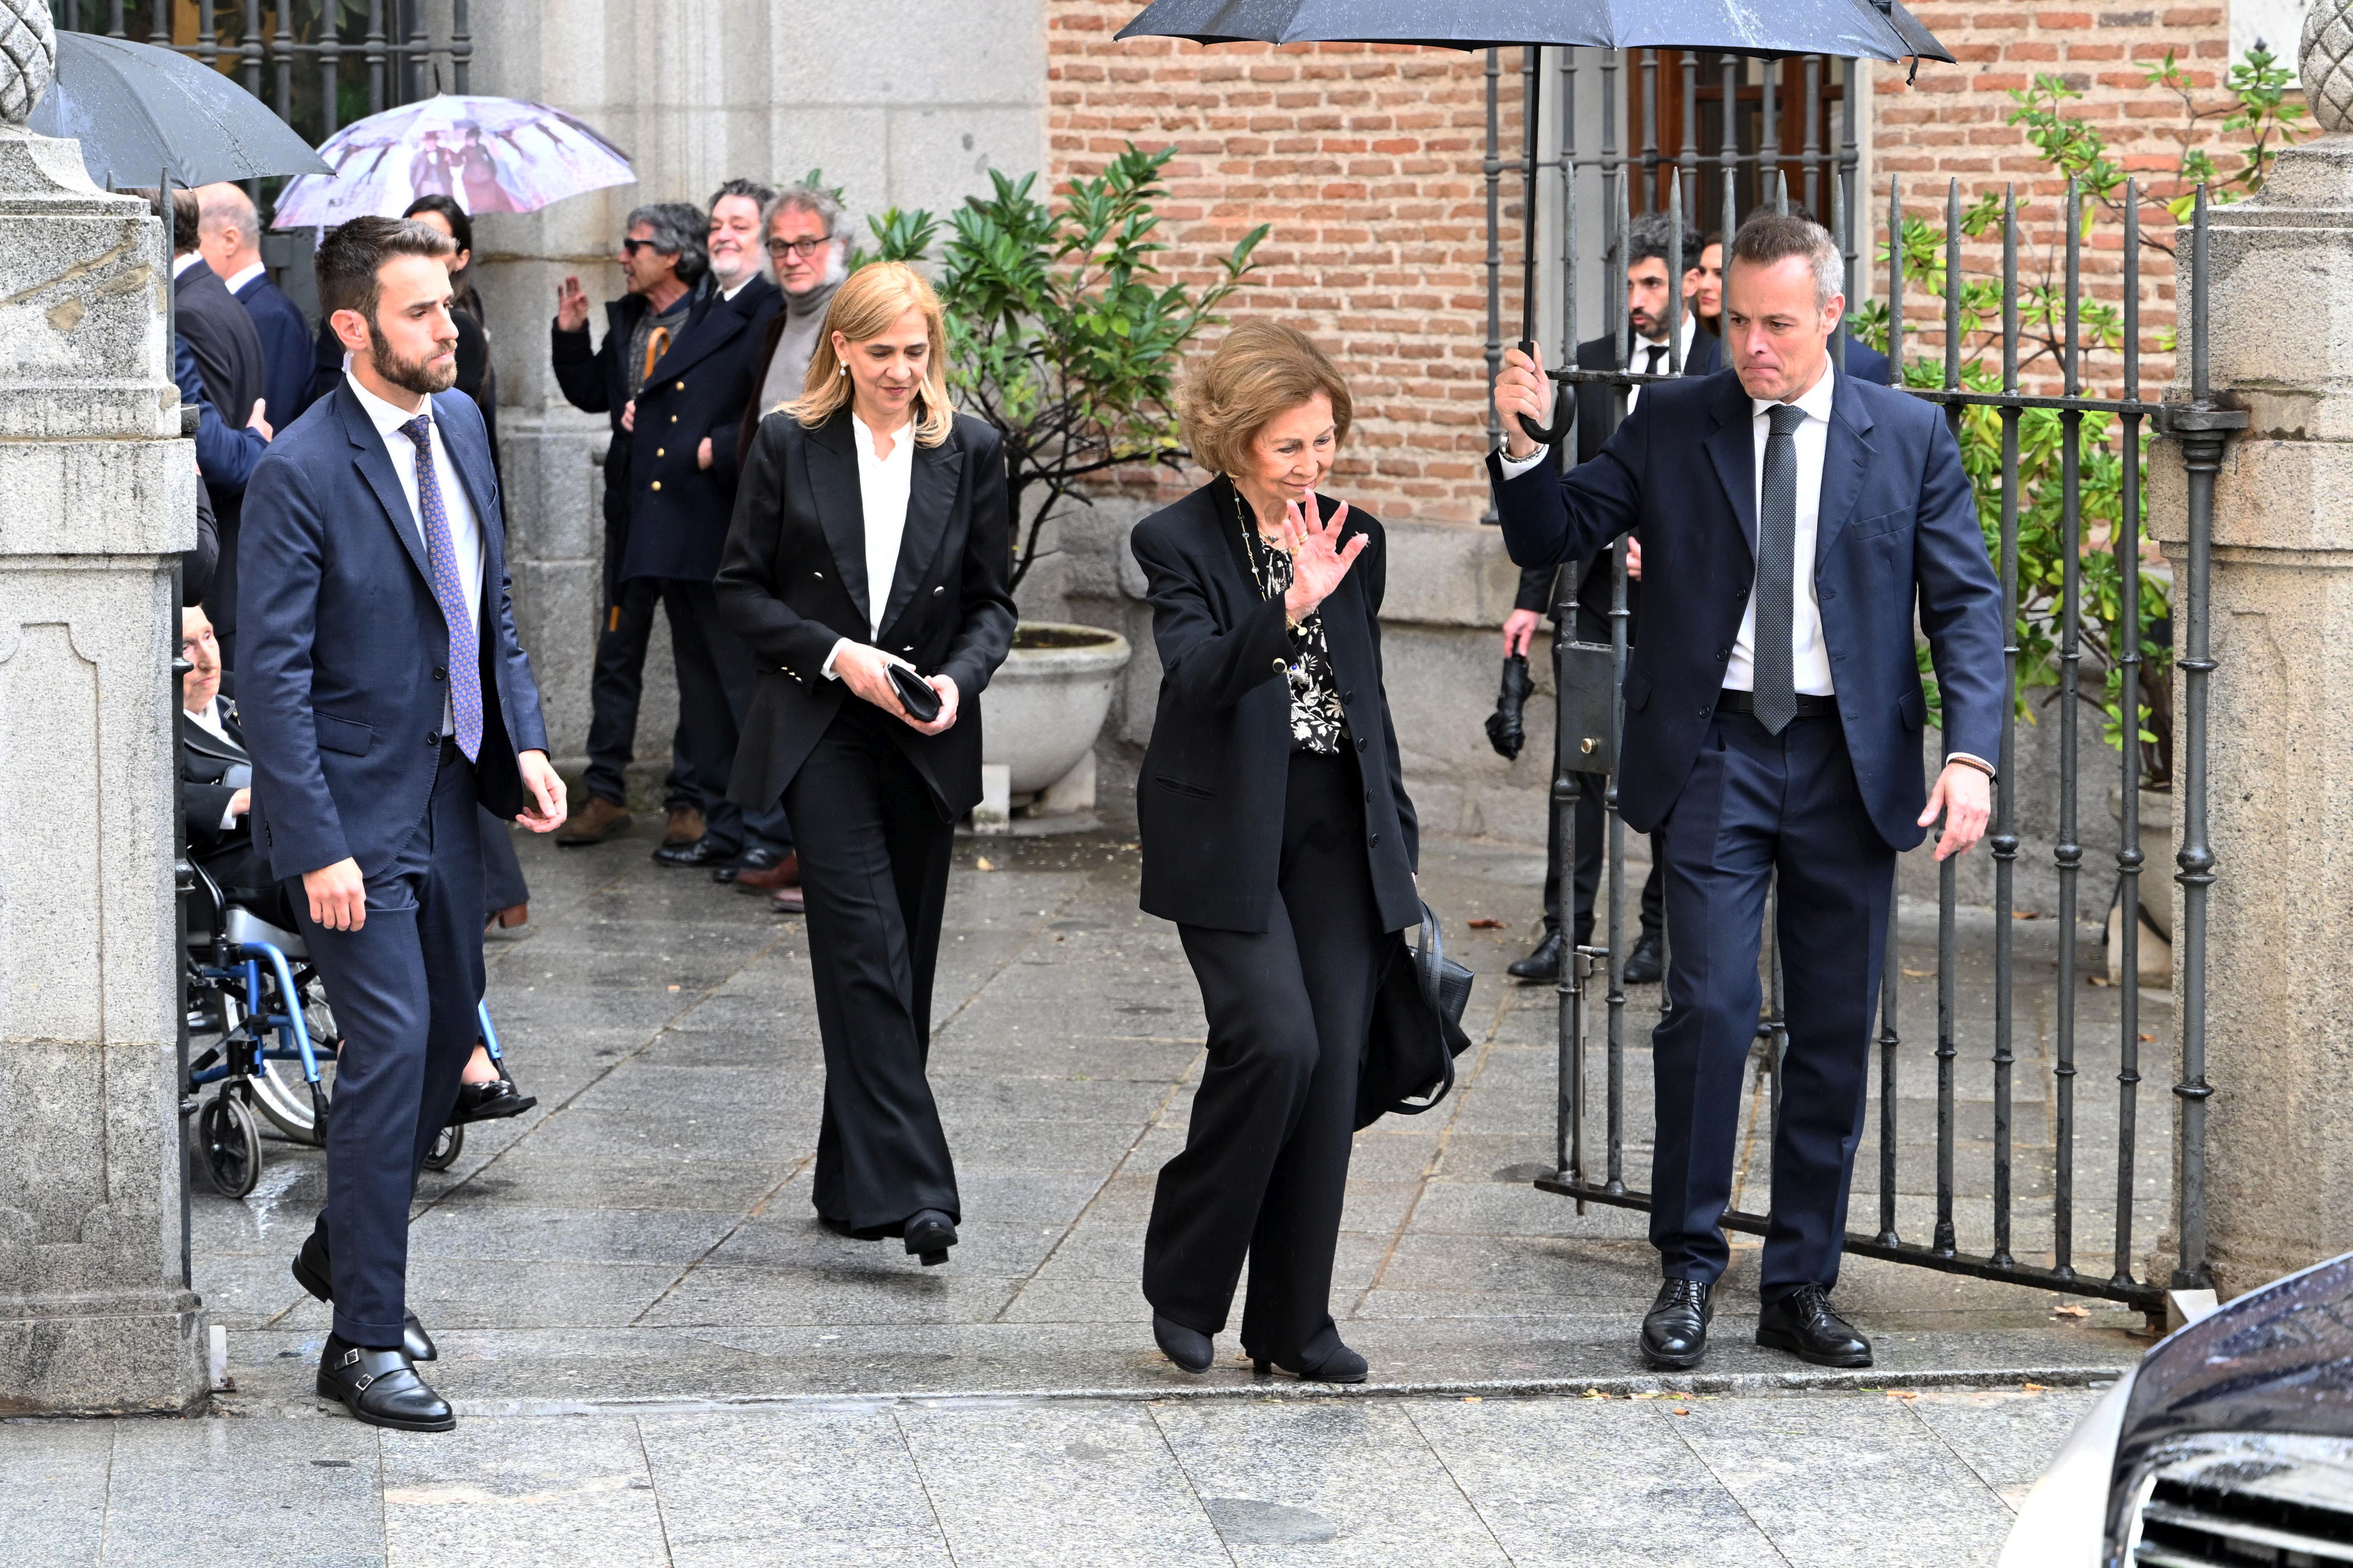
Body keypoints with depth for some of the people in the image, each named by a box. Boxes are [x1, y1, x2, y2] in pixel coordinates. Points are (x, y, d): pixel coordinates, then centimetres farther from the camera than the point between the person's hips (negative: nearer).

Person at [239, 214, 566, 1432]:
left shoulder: (457, 422, 6)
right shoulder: (302, 473, -18)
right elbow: (272, 676, -18)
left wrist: (524, 743, 5)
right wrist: (316, 847, -22)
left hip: (449, 789, 8)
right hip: (355, 812, -8)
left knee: (450, 1032, 16)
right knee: (392, 1046, -10)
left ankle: (345, 1248, 37)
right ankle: (365, 1340, -1)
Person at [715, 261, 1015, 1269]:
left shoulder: (970, 451, 6)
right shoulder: (788, 445, 1)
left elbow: (993, 600, 8)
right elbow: (740, 589, 2)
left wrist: (958, 679, -11)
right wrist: (834, 654, -12)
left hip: (927, 740, 3)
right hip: (822, 731, -3)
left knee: (900, 960, 7)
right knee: (866, 943, -15)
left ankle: (853, 1181, 19)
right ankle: (908, 1187, -22)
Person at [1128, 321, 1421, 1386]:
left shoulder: (1354, 539, 9)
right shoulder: (1180, 542, -7)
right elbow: (1198, 675, -22)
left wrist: (1398, 840, 17)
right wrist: (1290, 609, -38)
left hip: (1339, 838, 5)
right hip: (1228, 839, -5)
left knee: (1331, 1069, 1)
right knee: (1275, 1040, -19)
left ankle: (1292, 1323, 10)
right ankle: (1185, 1286, 1)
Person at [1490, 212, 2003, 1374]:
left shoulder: (1908, 437, 3)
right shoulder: (1672, 425, 5)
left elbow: (1966, 603, 1)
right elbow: (1549, 538, 7)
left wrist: (1971, 754, -12)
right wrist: (1523, 444, -13)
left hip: (1851, 760, 1)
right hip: (1714, 753, -1)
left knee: (1836, 1032, 5)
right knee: (1710, 1006, -11)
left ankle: (1800, 1287, 15)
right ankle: (1688, 1268, 3)